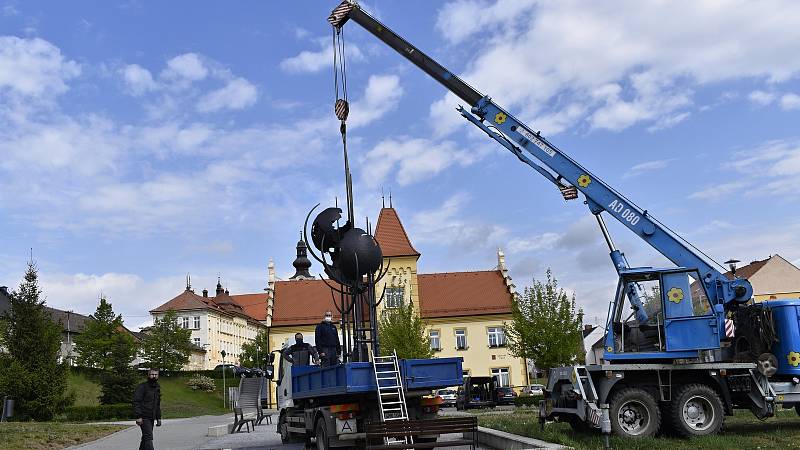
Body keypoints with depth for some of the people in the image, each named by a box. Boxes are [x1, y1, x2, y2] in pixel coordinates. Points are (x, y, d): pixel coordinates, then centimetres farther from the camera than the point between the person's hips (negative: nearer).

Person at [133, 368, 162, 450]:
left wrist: (158, 418, 18)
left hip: (151, 418, 8)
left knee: (145, 438, 13)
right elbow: (136, 402, -14)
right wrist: (138, 416, -21)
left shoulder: (157, 388, 15)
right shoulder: (142, 387, -8)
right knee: (148, 438, -14)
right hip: (144, 418, -7)